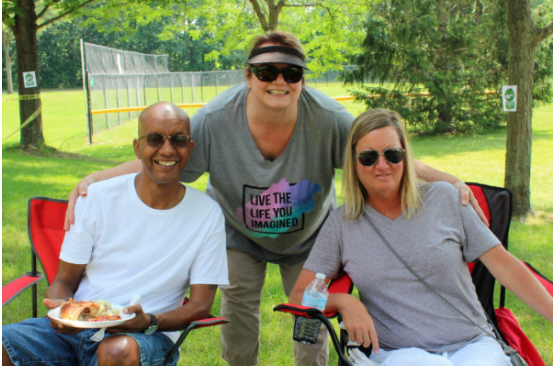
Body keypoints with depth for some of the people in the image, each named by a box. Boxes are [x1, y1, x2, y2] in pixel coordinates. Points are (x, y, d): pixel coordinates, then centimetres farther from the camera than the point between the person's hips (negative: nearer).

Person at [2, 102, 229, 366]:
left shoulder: (207, 214, 0)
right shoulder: (98, 198, 3)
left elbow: (200, 305, 0)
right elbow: (64, 279, 8)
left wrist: (148, 322, -20)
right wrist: (60, 309, -17)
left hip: (146, 336, -1)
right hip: (75, 327, 1)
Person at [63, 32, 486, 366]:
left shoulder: (328, 119, -31)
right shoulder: (215, 121, -31)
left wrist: (448, 181, -33)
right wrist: (93, 179, -36)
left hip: (308, 234, 0)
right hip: (240, 233, 0)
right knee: (238, 305, 5)